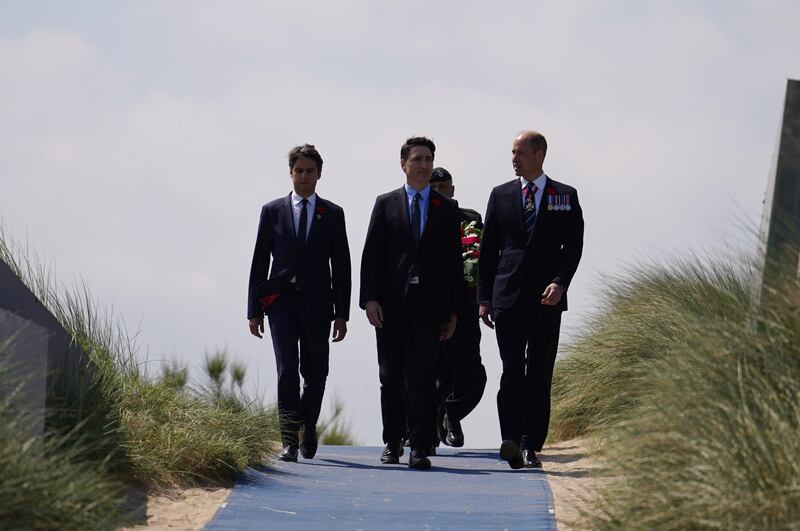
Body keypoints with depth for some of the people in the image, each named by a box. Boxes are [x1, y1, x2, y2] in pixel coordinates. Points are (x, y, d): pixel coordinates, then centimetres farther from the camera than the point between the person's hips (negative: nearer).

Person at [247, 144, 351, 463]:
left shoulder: (333, 215, 8)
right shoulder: (272, 211, 7)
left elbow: (341, 266, 6)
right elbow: (259, 262, 8)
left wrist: (342, 313, 0)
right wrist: (254, 310, 3)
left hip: (316, 304, 1)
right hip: (282, 301, -1)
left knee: (315, 374, 7)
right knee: (287, 370, -13)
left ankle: (308, 425, 32)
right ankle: (289, 441, -11)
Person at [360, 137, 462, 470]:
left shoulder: (447, 208, 10)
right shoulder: (386, 204, 9)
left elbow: (453, 261, 10)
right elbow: (371, 255, 3)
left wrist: (453, 310, 5)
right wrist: (369, 299, -8)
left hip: (429, 304, -1)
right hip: (391, 303, 1)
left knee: (421, 376, -11)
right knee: (391, 377, 7)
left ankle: (420, 448, -12)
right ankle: (392, 443, 21)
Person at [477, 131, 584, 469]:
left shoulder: (565, 197, 7)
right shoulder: (501, 195, 11)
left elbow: (574, 246, 0)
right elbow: (488, 250, 11)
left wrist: (560, 283, -15)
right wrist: (484, 298, 6)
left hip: (547, 298, 0)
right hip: (508, 298, 0)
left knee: (540, 374, 2)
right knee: (512, 370, -10)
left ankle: (531, 446, 5)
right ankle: (511, 441, -18)